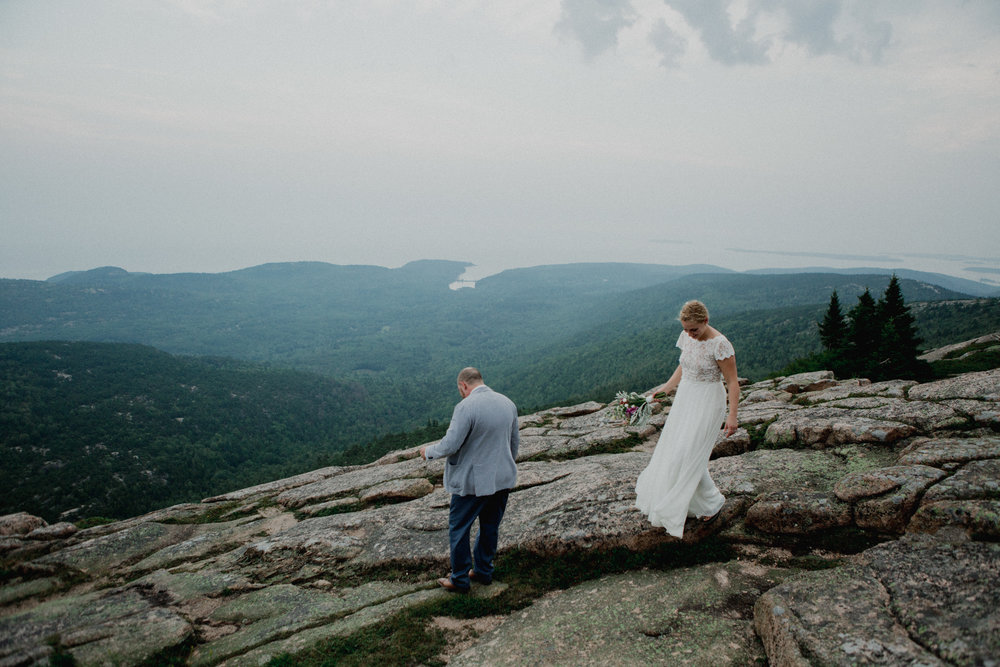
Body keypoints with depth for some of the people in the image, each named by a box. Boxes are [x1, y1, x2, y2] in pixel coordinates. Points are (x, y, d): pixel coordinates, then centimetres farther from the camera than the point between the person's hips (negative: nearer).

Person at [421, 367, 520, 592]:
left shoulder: (465, 407, -20)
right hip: (502, 479, 7)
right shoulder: (507, 403, 2)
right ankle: (483, 571, 36)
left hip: (473, 481, -7)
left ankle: (460, 580, 23)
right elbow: (514, 443, 11)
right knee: (490, 527, 21)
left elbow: (450, 445, -22)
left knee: (458, 529, 11)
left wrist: (429, 451, -2)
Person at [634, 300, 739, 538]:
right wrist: (665, 388, 16)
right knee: (673, 449, 15)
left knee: (690, 455, -4)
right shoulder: (686, 337, -1)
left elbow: (733, 382, -18)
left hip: (708, 402, -7)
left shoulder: (720, 345, -22)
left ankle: (712, 502, 15)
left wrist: (732, 415, -22)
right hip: (685, 397, 7)